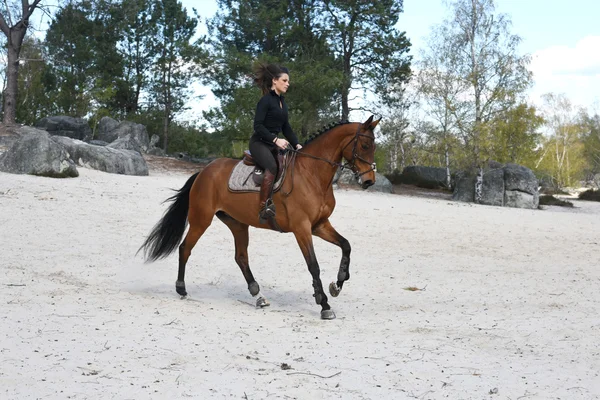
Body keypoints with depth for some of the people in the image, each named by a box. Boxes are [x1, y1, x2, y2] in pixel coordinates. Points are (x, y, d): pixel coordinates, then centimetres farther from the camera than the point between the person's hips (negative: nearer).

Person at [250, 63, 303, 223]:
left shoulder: (282, 101, 13)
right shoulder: (266, 100, -12)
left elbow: (285, 126, 18)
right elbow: (258, 125, -19)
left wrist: (296, 144, 7)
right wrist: (276, 140, -26)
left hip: (273, 144, 9)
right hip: (259, 143, -9)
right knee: (272, 167, -33)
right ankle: (264, 208, -35)